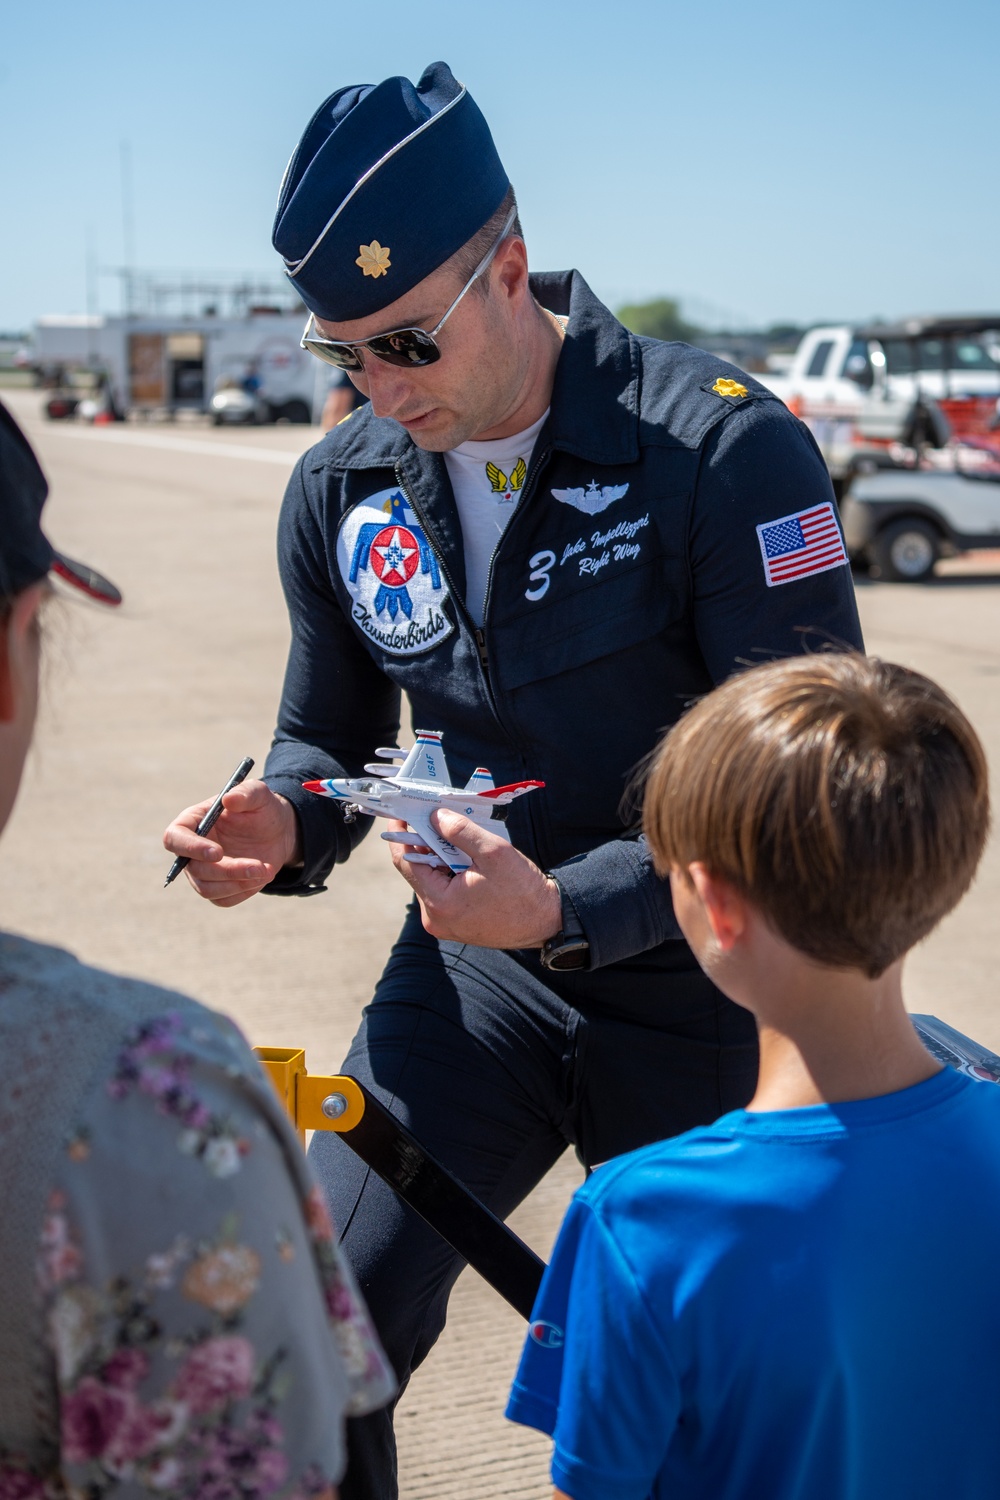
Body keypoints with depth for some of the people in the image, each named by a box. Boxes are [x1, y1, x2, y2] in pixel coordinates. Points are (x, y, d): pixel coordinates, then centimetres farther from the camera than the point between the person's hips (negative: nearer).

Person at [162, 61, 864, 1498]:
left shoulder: (725, 446, -19)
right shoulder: (344, 486, -2)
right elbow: (331, 734, 11)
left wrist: (567, 907, -30)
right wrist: (280, 825, -13)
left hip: (701, 979, -3)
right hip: (477, 963, 4)